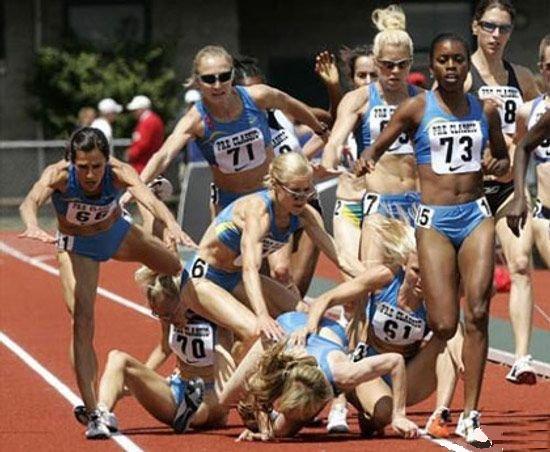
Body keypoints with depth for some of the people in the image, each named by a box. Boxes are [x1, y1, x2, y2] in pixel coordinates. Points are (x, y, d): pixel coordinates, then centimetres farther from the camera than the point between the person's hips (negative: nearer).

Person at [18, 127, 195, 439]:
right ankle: (93, 416, -16)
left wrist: (171, 224, -72)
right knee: (82, 321, -17)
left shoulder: (119, 173, -34)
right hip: (78, 247, -2)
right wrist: (33, 226, -78)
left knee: (183, 269, 19)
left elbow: (149, 199, -51)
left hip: (117, 233, 2)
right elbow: (31, 201, -55)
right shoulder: (58, 175, -36)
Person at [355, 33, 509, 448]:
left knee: (477, 314, -12)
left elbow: (505, 160, 23)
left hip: (477, 215, 2)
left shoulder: (485, 110, 10)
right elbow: (376, 149, 2)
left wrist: (498, 165, 0)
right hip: (435, 221, -2)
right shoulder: (417, 108, 1)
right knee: (444, 327, -10)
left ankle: (470, 417, -10)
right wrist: (365, 162, -20)